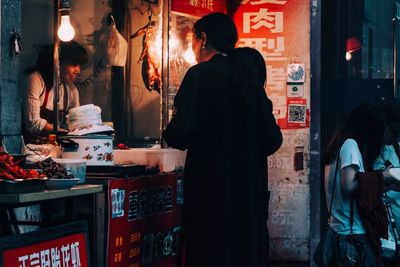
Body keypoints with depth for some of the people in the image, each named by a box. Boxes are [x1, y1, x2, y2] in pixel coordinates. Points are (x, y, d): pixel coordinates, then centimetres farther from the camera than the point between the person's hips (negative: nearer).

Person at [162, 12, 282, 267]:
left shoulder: (200, 74, -8)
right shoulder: (251, 76, 9)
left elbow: (180, 136, -15)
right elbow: (272, 140, 9)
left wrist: (170, 131, 7)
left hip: (211, 187, -5)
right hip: (251, 187, 6)